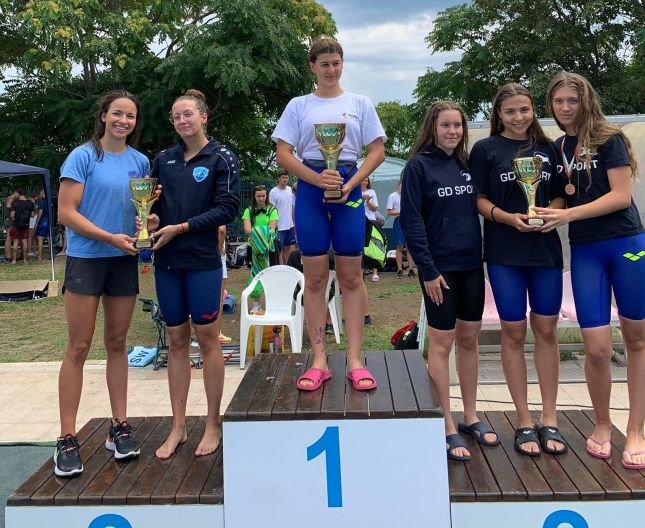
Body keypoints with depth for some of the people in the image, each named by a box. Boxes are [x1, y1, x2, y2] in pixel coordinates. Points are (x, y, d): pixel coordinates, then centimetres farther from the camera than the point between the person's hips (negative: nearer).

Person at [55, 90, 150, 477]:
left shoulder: (140, 162, 9)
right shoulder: (83, 157, -6)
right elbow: (66, 213, -11)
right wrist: (110, 237, -18)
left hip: (125, 261, 4)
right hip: (86, 259, -4)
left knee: (117, 343, 10)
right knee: (79, 347, -3)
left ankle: (120, 427, 18)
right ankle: (67, 439, 3)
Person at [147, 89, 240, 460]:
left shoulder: (222, 158, -1)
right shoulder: (164, 160, 12)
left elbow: (227, 208, -9)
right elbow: (153, 203, 16)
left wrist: (181, 227, -15)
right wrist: (152, 219, -7)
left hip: (203, 261, -4)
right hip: (167, 261, 4)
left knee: (207, 339, 3)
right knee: (176, 340, 9)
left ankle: (213, 425, 16)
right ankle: (178, 426, 19)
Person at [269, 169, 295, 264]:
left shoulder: (289, 189, 9)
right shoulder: (273, 192, -11)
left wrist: (293, 221, 15)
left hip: (289, 225, 7)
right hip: (279, 227, -7)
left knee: (287, 247, 13)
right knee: (279, 249, -2)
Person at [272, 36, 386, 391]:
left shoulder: (359, 103, 10)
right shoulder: (298, 105, 9)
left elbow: (377, 151, 5)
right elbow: (283, 154, 2)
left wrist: (351, 184, -10)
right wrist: (317, 178, -14)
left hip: (349, 189, 0)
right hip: (310, 189, 0)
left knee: (351, 276, 2)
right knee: (315, 277, 2)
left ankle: (355, 360, 7)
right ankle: (319, 361, 8)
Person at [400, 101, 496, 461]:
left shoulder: (468, 164, 10)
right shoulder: (419, 165, -6)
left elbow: (480, 209, 15)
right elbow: (410, 221, -11)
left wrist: (484, 256, 5)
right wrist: (428, 269, -15)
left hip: (471, 265, 6)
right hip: (440, 267, -6)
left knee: (469, 340, 12)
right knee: (442, 344, 1)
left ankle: (471, 417, 25)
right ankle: (447, 427, 9)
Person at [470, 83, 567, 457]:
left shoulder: (547, 148, 11)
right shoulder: (486, 149, 3)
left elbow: (559, 195, 13)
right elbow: (479, 199, 0)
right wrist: (508, 217, -17)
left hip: (546, 248, 3)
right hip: (505, 253, -2)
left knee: (547, 330, 7)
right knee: (514, 332, 3)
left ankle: (549, 420, 19)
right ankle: (525, 423, 15)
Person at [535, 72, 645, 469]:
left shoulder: (609, 139, -4)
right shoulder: (558, 149, 12)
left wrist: (568, 214, -19)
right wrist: (551, 211, -2)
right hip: (585, 252, 3)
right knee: (597, 348, -3)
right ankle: (602, 425, 19)